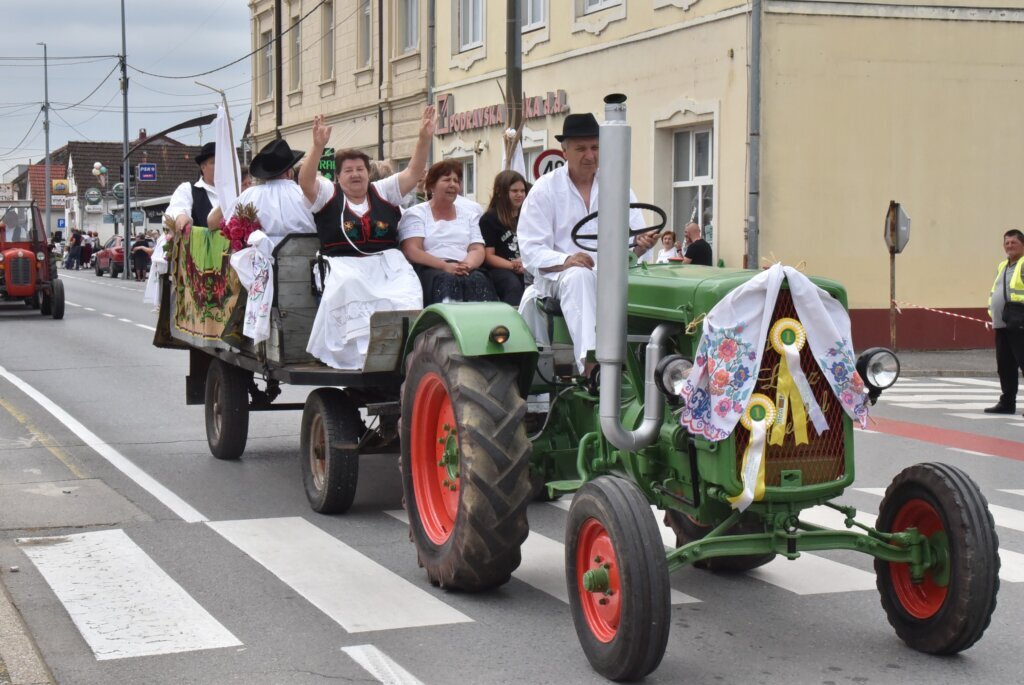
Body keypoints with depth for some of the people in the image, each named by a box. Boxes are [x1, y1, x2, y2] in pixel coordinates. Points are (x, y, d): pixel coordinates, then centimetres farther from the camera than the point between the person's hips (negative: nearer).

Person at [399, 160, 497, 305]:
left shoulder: (469, 214, 24)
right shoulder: (416, 214, 11)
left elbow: (477, 250, 13)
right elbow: (412, 252, -3)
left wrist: (468, 265, -12)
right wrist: (445, 266, -16)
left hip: (464, 270, 3)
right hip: (429, 269, -3)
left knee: (478, 280, -31)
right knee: (446, 281, -37)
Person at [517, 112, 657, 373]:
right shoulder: (545, 189, 4)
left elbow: (633, 239, 5)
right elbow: (531, 249, -4)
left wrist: (640, 244, -21)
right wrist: (565, 261, -24)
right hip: (558, 277, -2)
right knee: (579, 277, -38)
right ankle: (588, 360, -53)